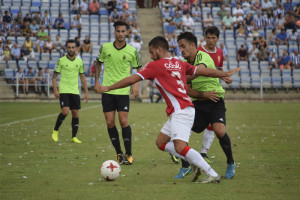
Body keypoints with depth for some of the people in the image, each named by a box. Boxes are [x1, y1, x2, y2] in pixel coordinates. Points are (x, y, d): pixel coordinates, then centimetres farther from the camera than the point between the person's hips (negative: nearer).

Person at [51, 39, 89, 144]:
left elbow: (82, 77, 16)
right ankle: (55, 131, 3)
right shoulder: (61, 61, -2)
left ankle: (74, 137, 10)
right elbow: (54, 76, 1)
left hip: (75, 91, 4)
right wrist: (55, 90, -11)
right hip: (64, 91, -4)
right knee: (65, 111, -17)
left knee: (75, 113, 1)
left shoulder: (79, 61, 9)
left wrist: (86, 92, 11)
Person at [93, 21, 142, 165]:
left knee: (123, 121, -9)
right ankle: (119, 154, 13)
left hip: (123, 91, -2)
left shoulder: (132, 51, -3)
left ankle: (128, 154, 2)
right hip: (107, 90, 2)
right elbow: (98, 63, 16)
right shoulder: (105, 48, 1)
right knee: (110, 123, 1)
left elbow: (138, 68, 11)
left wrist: (136, 84, -2)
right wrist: (97, 81, 8)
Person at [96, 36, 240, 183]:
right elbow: (204, 71, 13)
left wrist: (108, 88, 9)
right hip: (178, 112, 9)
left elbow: (132, 79, 0)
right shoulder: (180, 64, 15)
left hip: (181, 112, -9)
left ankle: (212, 175, -20)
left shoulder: (155, 66, -3)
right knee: (161, 143, 14)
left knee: (180, 147, -18)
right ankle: (196, 164, 9)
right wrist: (226, 74, 25)